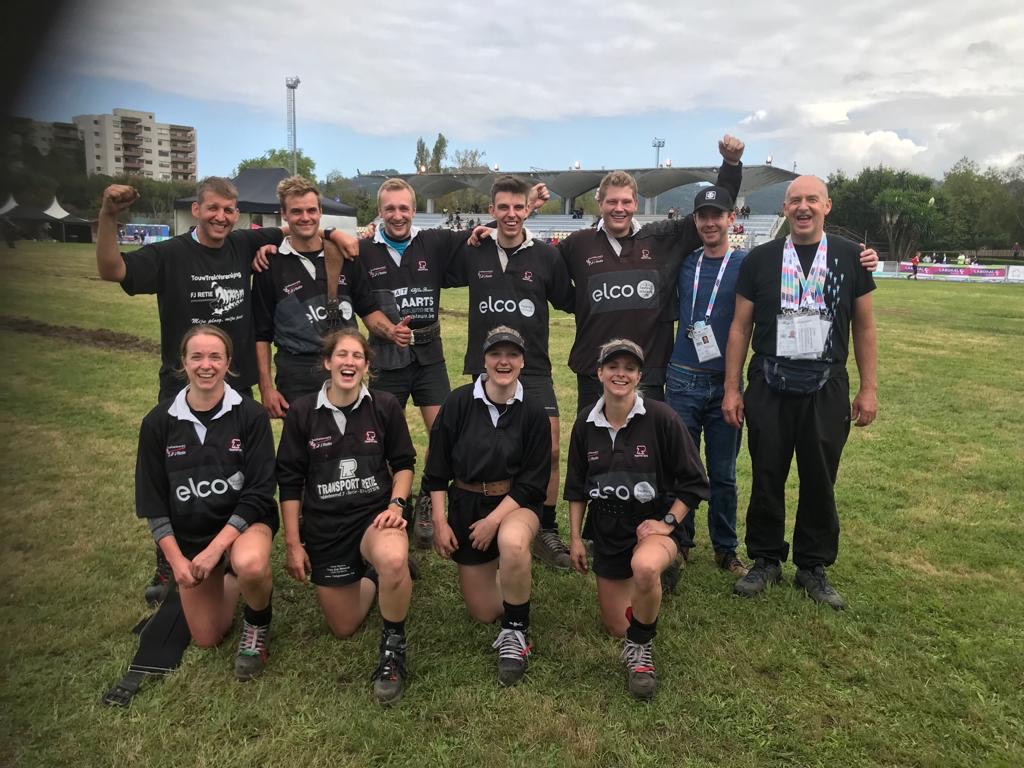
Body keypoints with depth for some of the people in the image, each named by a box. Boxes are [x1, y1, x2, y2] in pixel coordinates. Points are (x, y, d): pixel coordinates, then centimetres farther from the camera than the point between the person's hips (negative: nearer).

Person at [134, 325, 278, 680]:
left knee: (250, 564, -38)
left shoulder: (250, 415, -13)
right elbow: (152, 501, -1)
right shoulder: (158, 423, -5)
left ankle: (258, 623, -4)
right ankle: (228, 579, 38)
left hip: (245, 522, -3)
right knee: (206, 639, 7)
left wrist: (216, 548, -22)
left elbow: (260, 491, -15)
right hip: (189, 535, 3)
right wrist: (176, 558, -9)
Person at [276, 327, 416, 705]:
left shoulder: (385, 406, -5)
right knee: (343, 628, 9)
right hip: (324, 526, 2)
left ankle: (393, 646, -12)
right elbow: (290, 482, 1)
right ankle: (370, 573, 39)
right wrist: (292, 543, 0)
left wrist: (396, 504, -13)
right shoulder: (301, 412, -5)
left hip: (375, 514, -2)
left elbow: (404, 463, 5)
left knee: (393, 559, -38)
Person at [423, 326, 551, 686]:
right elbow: (437, 470, -1)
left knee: (512, 541, -40)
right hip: (465, 504, 2)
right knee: (483, 613, 6)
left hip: (516, 504, -2)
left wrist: (493, 520, -17)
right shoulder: (459, 403, -8)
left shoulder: (533, 413, -10)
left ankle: (516, 632, -16)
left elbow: (532, 482, -9)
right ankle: (494, 566, 40)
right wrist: (439, 521, -5)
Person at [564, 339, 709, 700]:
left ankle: (639, 649, -12)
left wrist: (667, 522, -16)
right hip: (607, 532, 5)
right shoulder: (586, 424, -2)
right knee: (616, 628, 13)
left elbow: (694, 481, -8)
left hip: (654, 526, -4)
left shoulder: (661, 418, -15)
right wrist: (575, 538, 6)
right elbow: (576, 487, 8)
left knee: (645, 567, -41)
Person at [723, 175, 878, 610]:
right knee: (766, 479, 6)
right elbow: (740, 327, 4)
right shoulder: (760, 259, 2)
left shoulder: (850, 257, 4)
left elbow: (864, 326, 7)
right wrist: (731, 388, 0)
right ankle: (766, 561, 22)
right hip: (769, 390, 0)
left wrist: (869, 388, 2)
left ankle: (813, 567, 24)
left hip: (827, 391, 1)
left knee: (820, 483, 7)